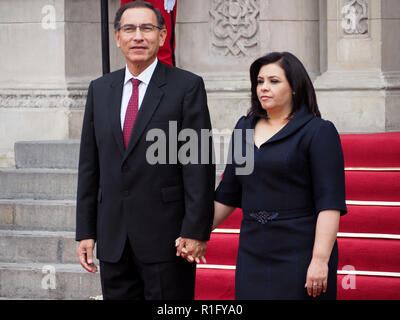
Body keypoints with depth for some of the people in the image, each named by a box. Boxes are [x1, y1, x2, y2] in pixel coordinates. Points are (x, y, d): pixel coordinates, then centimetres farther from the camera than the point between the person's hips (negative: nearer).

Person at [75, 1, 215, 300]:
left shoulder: (187, 86, -3)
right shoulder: (100, 90, 11)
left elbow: (199, 163, -7)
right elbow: (89, 166, 12)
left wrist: (196, 230, -13)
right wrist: (85, 231, 8)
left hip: (166, 237, -4)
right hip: (113, 238, 4)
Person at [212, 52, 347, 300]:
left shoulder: (319, 131, -5)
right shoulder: (244, 128, 13)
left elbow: (330, 203, -12)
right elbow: (227, 195, 18)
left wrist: (320, 259, -20)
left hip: (300, 253, -5)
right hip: (252, 256, 5)